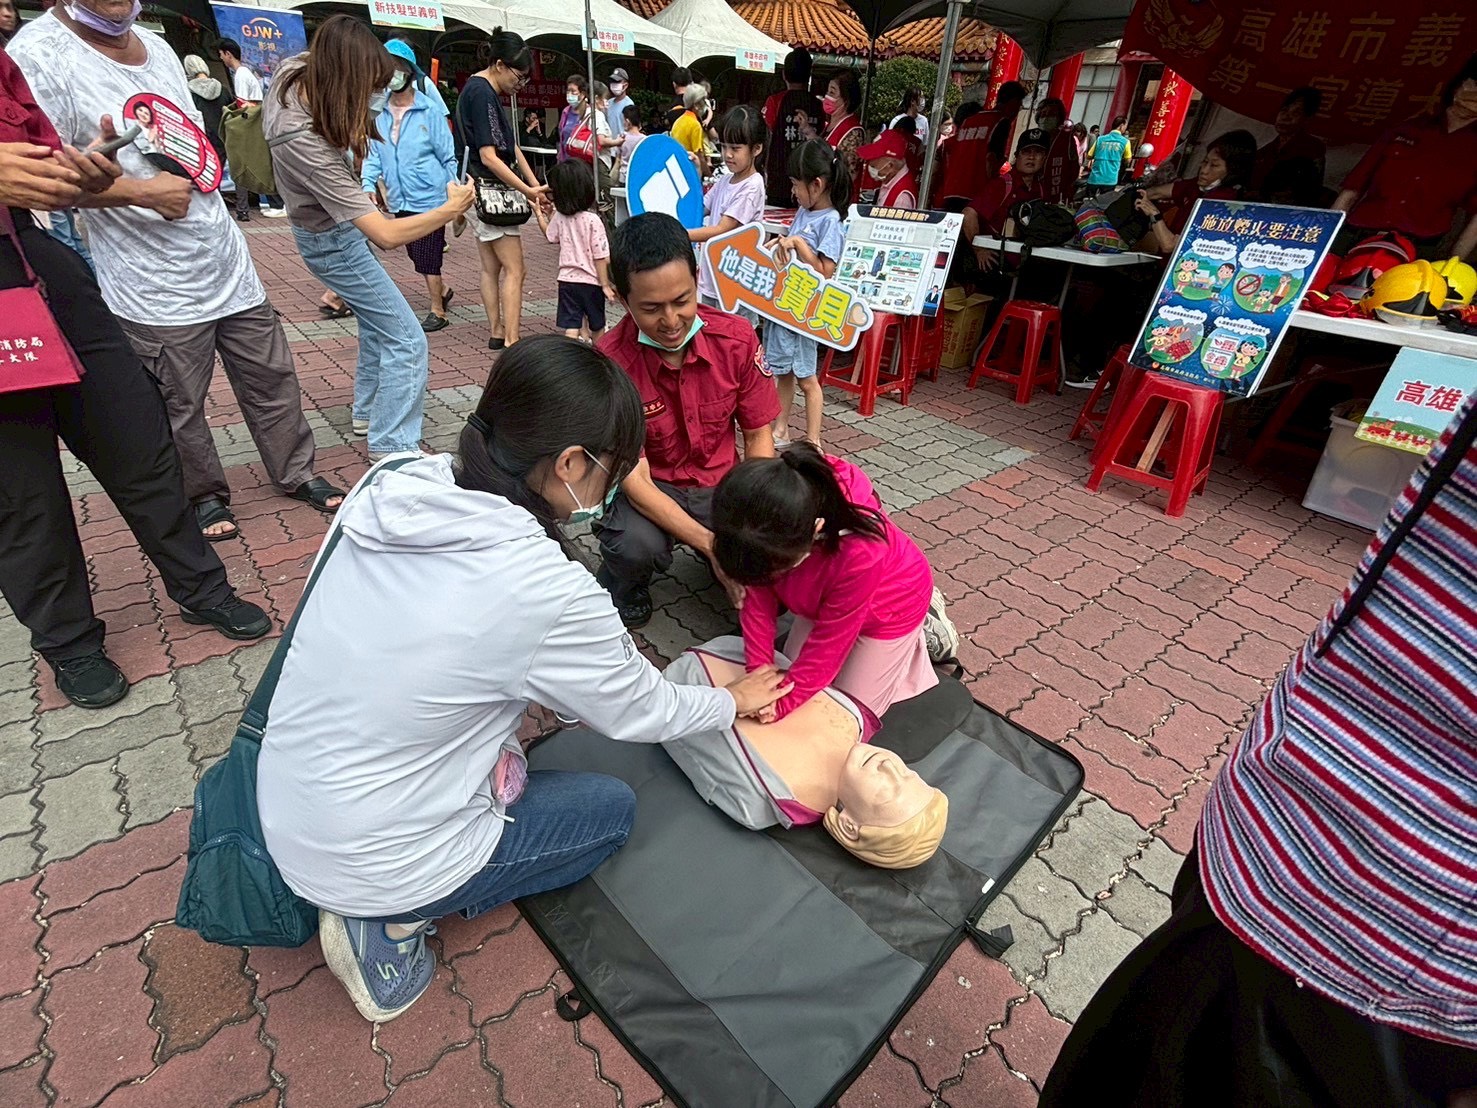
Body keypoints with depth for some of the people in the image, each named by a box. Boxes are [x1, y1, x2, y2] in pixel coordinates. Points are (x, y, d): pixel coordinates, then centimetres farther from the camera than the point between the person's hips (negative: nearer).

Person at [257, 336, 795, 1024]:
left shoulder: (394, 491, -10)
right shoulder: (547, 592, -30)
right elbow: (641, 713, -12)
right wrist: (734, 702, 5)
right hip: (371, 862, -6)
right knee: (613, 808, 12)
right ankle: (397, 919, 4)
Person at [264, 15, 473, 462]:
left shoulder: (295, 68, -16)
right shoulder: (309, 148, -40)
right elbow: (387, 235, -40)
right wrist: (453, 208, -30)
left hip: (335, 216, 10)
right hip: (333, 240, -10)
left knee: (378, 316, 23)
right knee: (406, 341, -10)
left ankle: (369, 409, 38)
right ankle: (392, 448, -4)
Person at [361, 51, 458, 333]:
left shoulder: (429, 113, -8)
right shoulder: (380, 115, 6)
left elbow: (449, 158, -6)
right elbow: (374, 155, 8)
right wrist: (369, 184, -8)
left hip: (429, 198, -6)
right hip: (400, 201, 6)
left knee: (427, 258, -2)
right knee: (416, 256, 16)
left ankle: (438, 312, 11)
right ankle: (442, 291, 39)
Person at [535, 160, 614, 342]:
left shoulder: (559, 217, -2)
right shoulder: (593, 220, -15)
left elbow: (550, 235, 20)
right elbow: (600, 257, -15)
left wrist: (540, 215, 34)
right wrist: (605, 284, -8)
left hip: (567, 279, 2)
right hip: (591, 281, -2)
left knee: (571, 327, -1)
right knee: (597, 326, 18)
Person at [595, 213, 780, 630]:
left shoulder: (737, 339, -12)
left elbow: (759, 436, -3)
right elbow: (634, 477, -22)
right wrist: (709, 542, -32)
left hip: (720, 485, 3)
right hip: (650, 489, -2)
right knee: (636, 545, -35)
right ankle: (624, 592, 3)